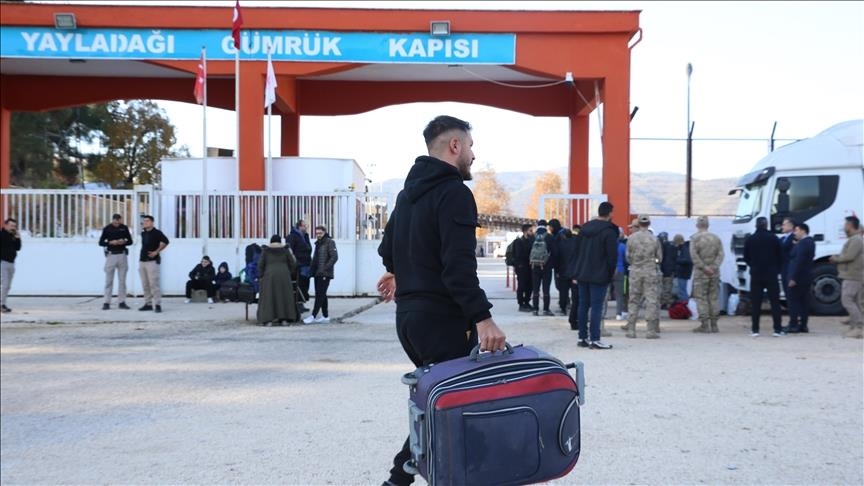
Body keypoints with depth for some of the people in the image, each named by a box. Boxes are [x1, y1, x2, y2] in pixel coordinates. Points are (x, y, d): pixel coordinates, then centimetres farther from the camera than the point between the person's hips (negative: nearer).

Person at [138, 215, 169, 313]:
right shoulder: (143, 234, 15)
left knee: (154, 284, -11)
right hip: (142, 261, 7)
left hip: (152, 261, -7)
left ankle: (158, 304, -10)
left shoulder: (156, 233, -7)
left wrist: (156, 252, -17)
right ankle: (148, 303, 14)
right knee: (145, 284, 8)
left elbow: (165, 241, -19)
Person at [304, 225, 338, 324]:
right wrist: (312, 269, 12)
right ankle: (325, 316, 17)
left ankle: (313, 316, -11)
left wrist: (325, 268, -21)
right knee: (321, 295, 11)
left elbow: (334, 257, -16)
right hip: (317, 274, 9)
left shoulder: (329, 242, -7)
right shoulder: (318, 243, 17)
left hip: (325, 274, -9)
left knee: (320, 294, -9)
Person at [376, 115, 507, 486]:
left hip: (408, 315, 9)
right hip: (441, 318, -9)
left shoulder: (409, 191, 16)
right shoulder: (454, 192, -13)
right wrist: (482, 317, -29)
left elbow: (388, 247, 29)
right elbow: (459, 265, -24)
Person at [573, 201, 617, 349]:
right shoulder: (609, 232, -12)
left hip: (582, 274, 7)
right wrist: (610, 274, 0)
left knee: (583, 305, 10)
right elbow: (612, 256, -13)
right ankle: (594, 340, -6)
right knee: (596, 307, -5)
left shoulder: (585, 228, 10)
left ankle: (582, 337, 13)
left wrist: (577, 272, 15)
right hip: (599, 276, -7)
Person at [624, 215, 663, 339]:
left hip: (635, 272, 2)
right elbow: (659, 257, 0)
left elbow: (628, 257, 2)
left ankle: (631, 330, 9)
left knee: (633, 301, 9)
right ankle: (651, 330, 1)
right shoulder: (654, 239, -6)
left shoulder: (631, 238, -3)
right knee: (651, 300, 2)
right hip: (651, 272, -2)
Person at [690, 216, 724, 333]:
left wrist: (704, 267, -13)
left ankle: (705, 325, -4)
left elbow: (694, 255, -14)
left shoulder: (695, 238, -5)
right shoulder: (716, 238, 9)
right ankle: (714, 325, 13)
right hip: (714, 272, 4)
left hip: (700, 273, -4)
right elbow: (720, 254, 1)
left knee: (701, 298, -1)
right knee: (714, 297, 10)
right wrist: (714, 267, -8)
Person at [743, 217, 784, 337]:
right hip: (771, 274, -1)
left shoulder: (749, 239, 0)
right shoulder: (773, 238, -3)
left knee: (755, 302, 4)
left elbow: (746, 258, 6)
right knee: (775, 302, 3)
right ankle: (777, 329, -1)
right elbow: (779, 256, 2)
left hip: (755, 275, 1)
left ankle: (755, 329, 1)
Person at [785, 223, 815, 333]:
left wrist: (793, 278, -22)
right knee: (804, 300, 9)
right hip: (806, 277, 10)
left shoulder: (802, 243, -18)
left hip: (798, 277, -10)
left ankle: (793, 325, -5)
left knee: (792, 300, -4)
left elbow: (798, 261, -23)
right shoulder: (810, 242, 14)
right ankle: (803, 325, 11)